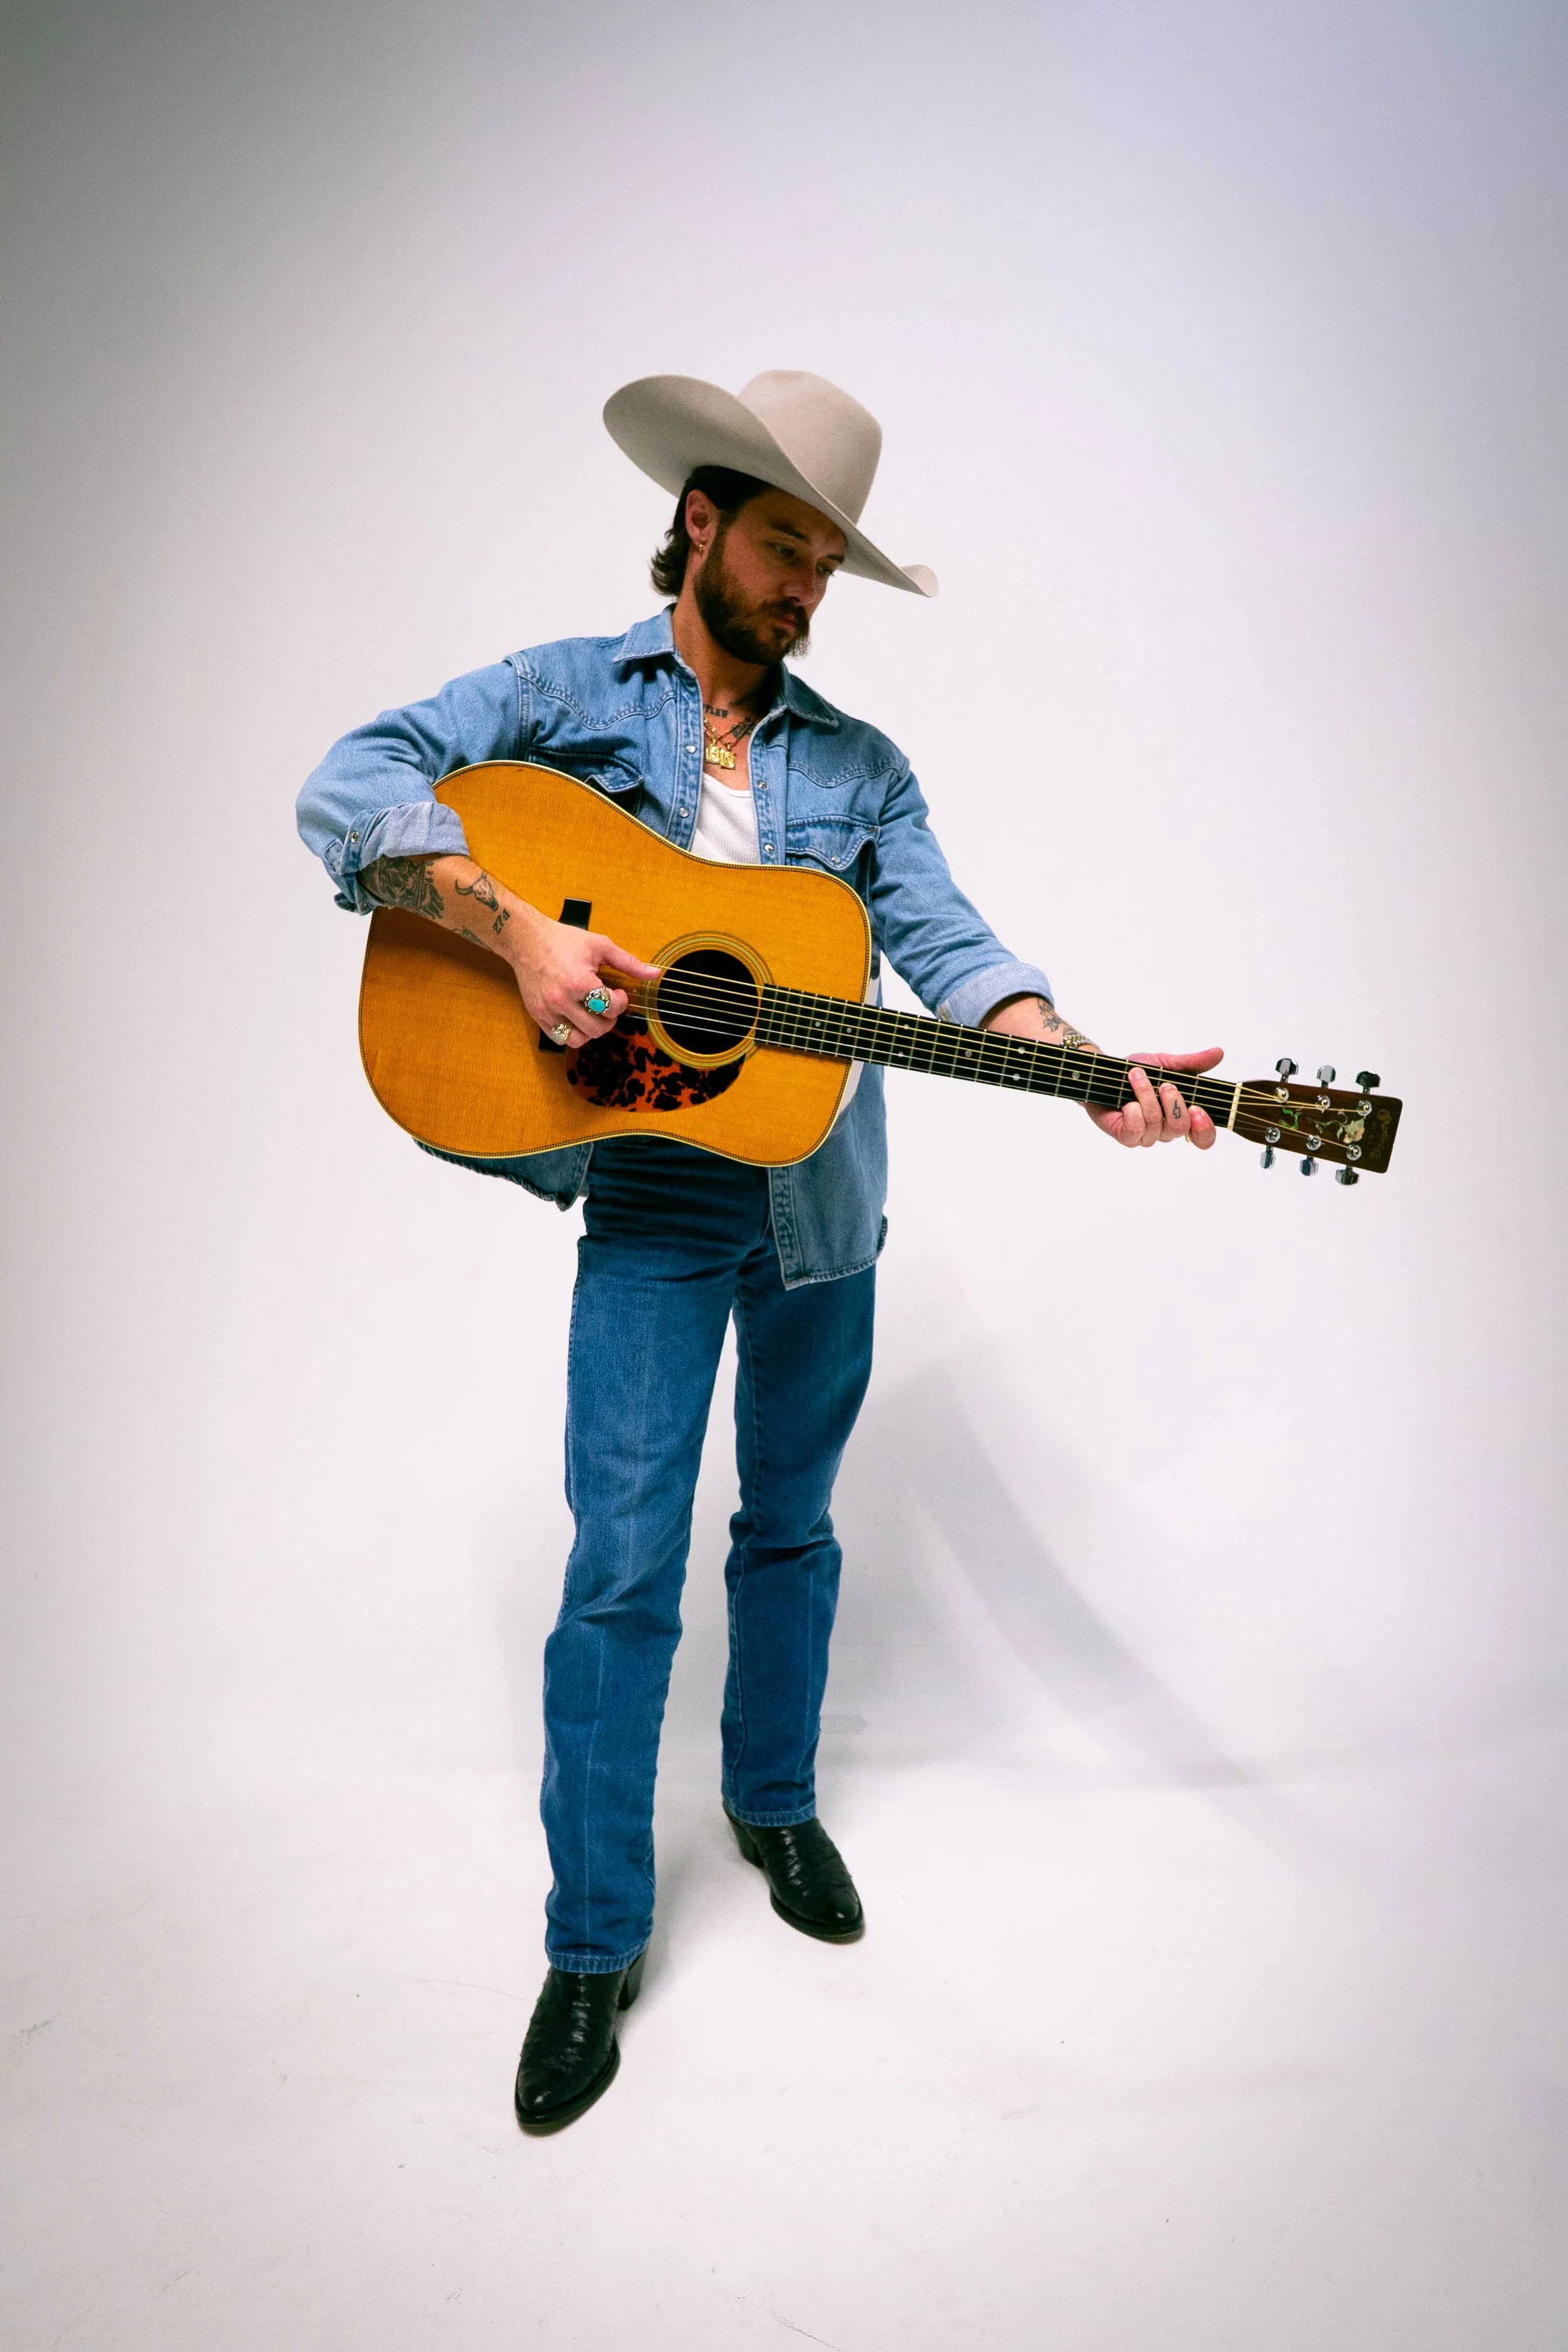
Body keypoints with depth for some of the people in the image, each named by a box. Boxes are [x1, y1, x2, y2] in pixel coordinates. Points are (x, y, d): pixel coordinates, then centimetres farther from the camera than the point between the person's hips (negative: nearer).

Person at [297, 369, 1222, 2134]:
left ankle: (774, 1802, 40)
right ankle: (595, 1942, 15)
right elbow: (347, 787, -8)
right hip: (653, 1196, -3)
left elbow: (943, 941, -2)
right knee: (622, 1564, -3)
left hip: (824, 1191, 4)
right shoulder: (559, 695, 3)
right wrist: (517, 926, -24)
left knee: (791, 1522, 16)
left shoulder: (857, 764, 10)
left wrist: (1088, 1066, -19)